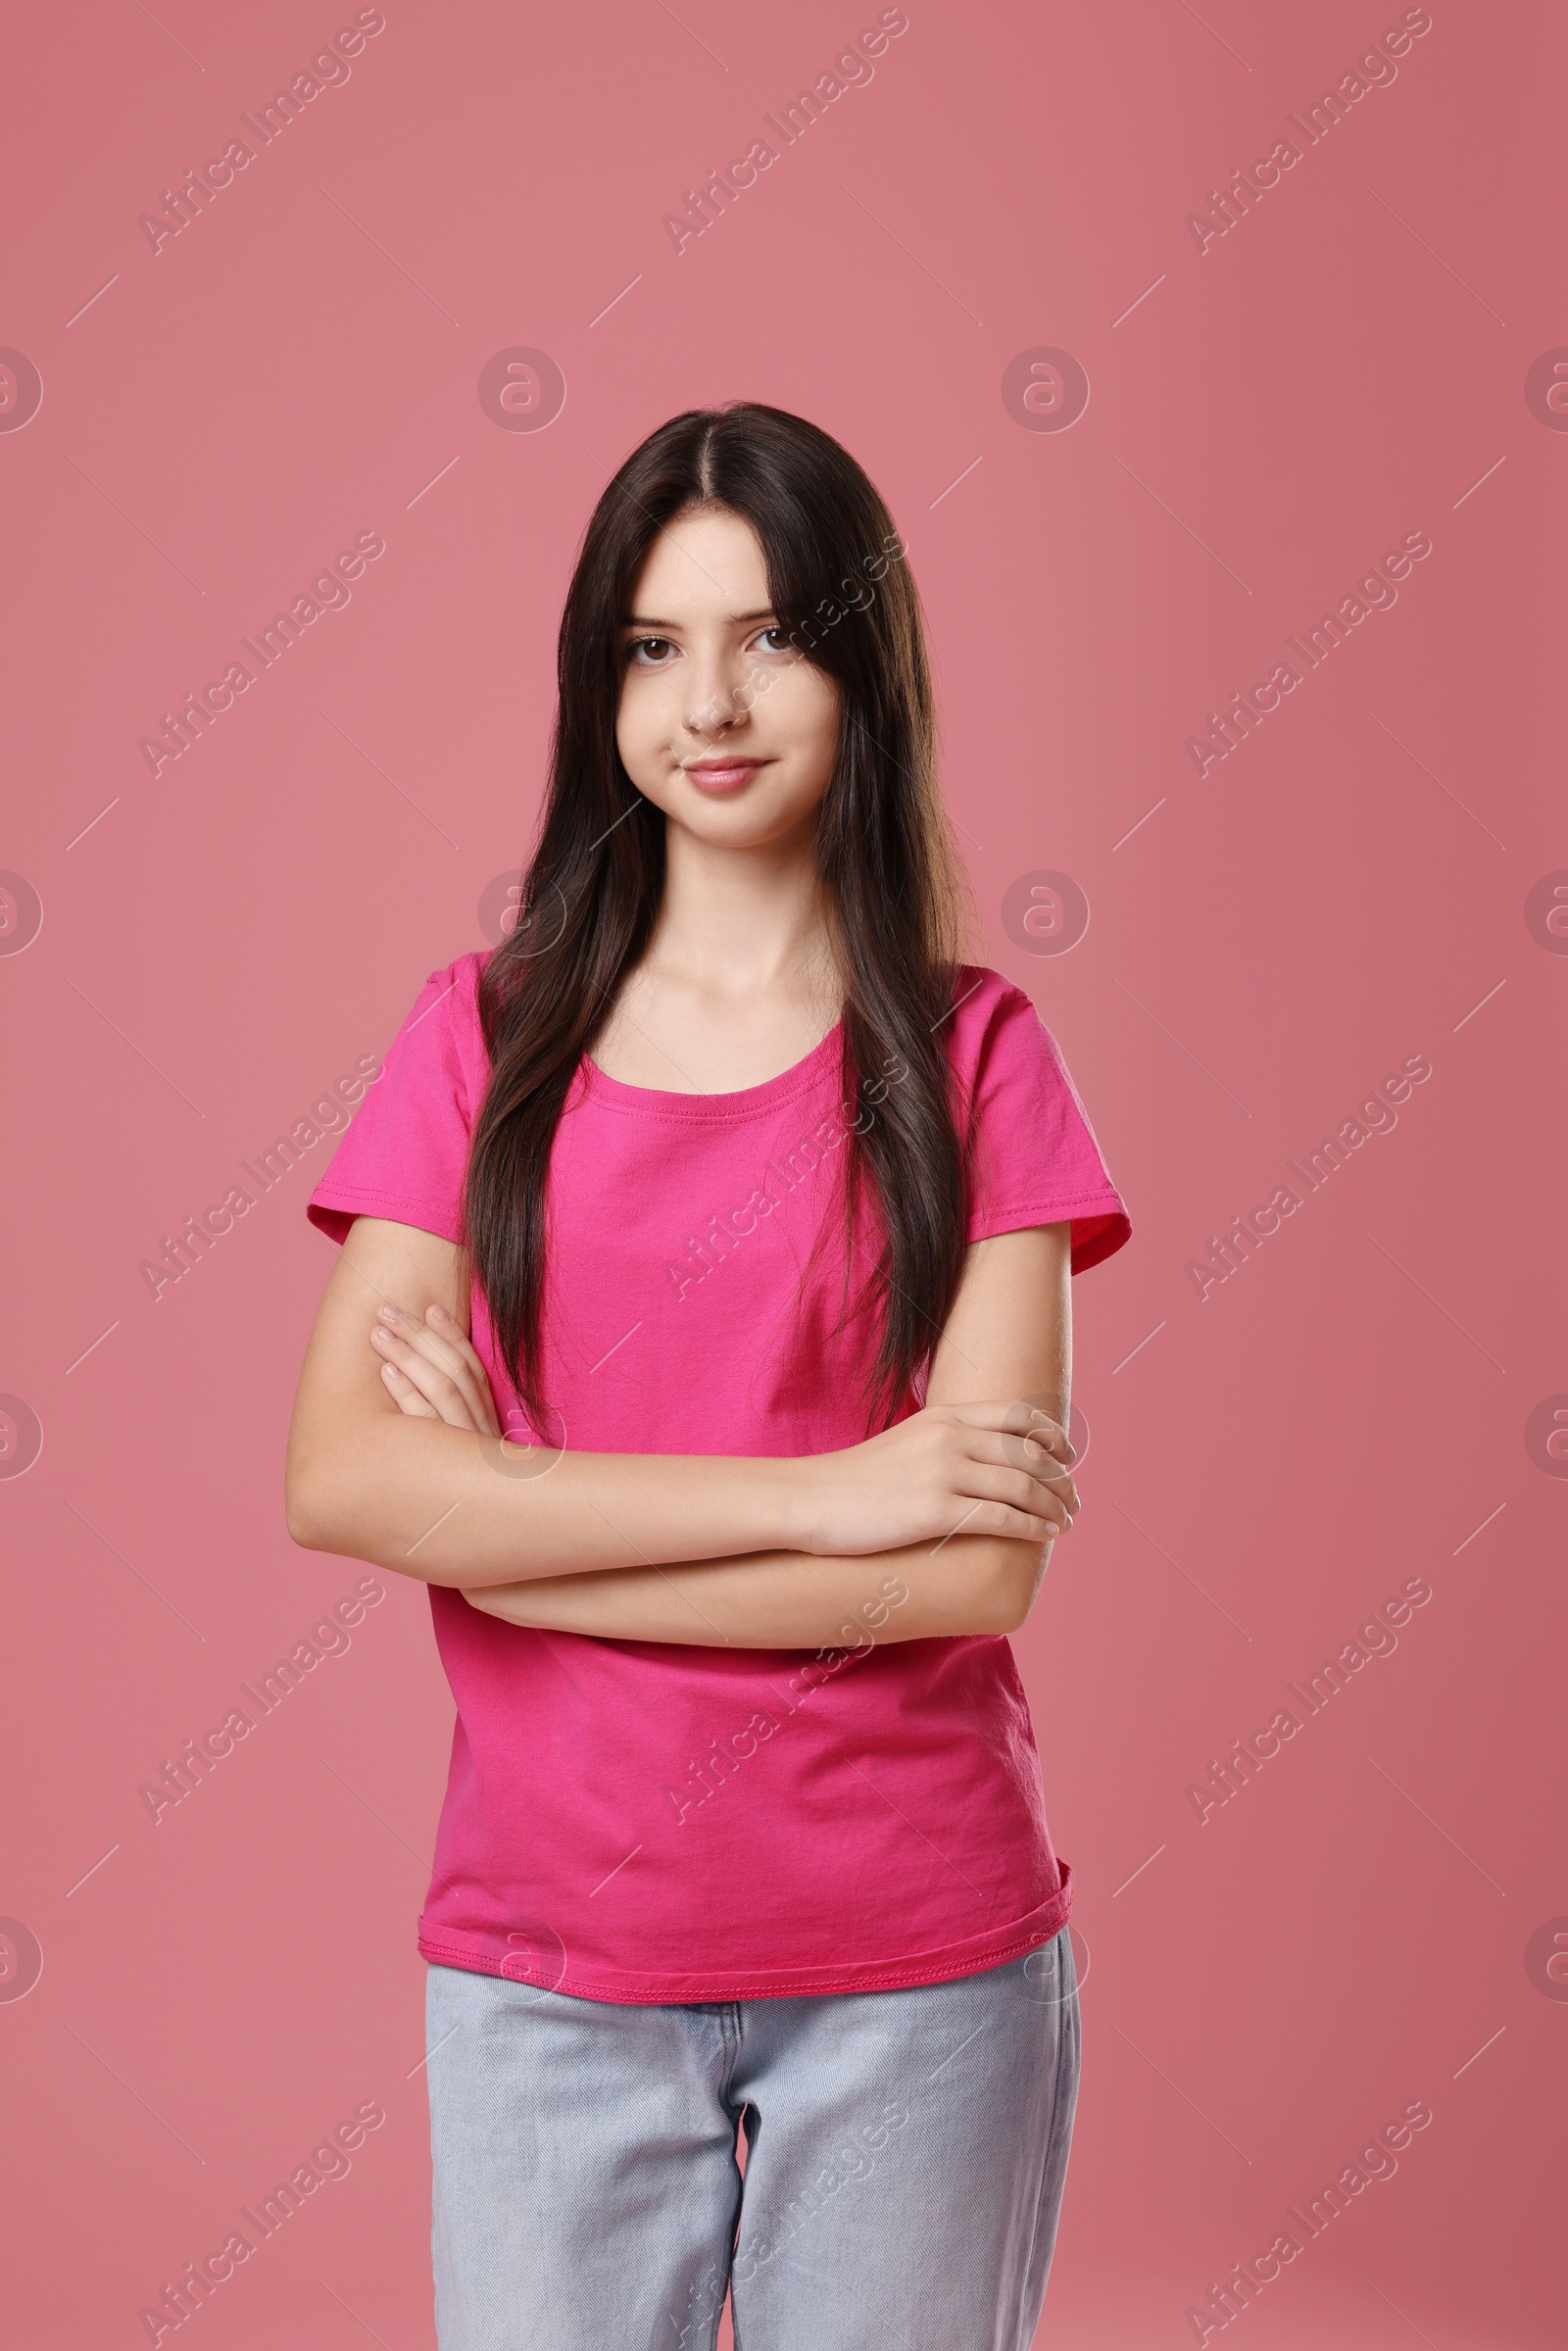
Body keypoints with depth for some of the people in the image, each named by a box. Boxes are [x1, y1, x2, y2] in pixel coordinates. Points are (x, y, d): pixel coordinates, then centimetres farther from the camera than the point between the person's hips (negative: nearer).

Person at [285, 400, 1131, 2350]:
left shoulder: (972, 1057, -2)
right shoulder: (483, 1039, 2)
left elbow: (982, 1563, -13)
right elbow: (336, 1478, -11)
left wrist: (509, 1526, -12)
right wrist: (811, 1490, -17)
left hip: (917, 1965, -1)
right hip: (546, 1957, 1)